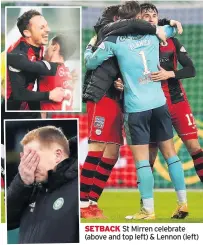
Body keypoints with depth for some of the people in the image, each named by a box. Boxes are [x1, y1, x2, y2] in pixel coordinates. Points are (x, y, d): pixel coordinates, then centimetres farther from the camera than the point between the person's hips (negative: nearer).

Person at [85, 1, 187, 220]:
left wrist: (89, 49, 24)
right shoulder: (152, 35, 8)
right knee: (170, 153, 11)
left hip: (136, 107, -4)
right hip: (159, 103, 4)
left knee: (141, 159, -3)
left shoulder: (114, 41, -6)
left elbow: (91, 63, 5)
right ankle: (183, 203, 12)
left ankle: (148, 210, -5)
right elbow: (171, 28, 30)